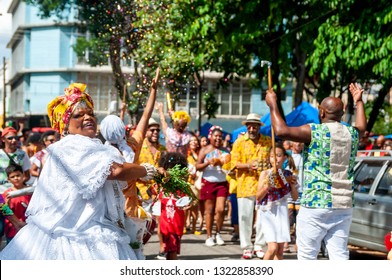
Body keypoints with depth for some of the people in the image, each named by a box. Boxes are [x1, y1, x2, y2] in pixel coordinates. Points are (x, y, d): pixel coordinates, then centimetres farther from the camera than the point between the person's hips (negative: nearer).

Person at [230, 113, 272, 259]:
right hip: (245, 185, -1)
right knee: (245, 217, 0)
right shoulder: (240, 141, 5)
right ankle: (246, 247, 11)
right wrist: (248, 165, -17)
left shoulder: (268, 141, 9)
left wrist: (269, 166, -7)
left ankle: (258, 246, 14)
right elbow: (234, 162, 0)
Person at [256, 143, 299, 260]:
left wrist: (292, 185, -8)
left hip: (282, 212, 4)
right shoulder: (265, 174, -4)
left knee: (280, 249, 4)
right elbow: (258, 197, -5)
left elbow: (295, 197, 8)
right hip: (268, 212, -3)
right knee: (273, 248, -14)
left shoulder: (288, 175, 5)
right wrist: (267, 186, -20)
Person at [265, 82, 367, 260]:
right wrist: (358, 101, 47)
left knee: (307, 255, 3)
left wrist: (273, 105, -6)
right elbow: (362, 126, 35)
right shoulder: (352, 134, 9)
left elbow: (281, 130, -20)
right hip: (344, 206, 6)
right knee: (340, 256, 6)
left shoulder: (315, 132, -10)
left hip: (315, 204, -5)